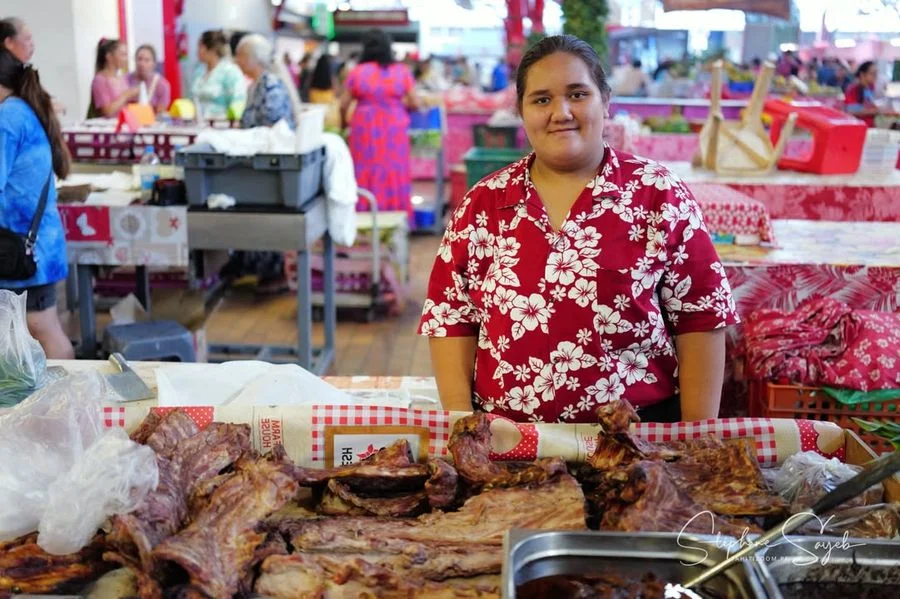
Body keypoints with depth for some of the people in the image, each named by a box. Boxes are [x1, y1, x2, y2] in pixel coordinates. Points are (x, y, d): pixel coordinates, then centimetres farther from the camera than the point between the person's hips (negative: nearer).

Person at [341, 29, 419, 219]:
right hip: (394, 130, 0)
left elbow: (343, 105, 1)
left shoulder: (357, 72, -5)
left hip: (365, 130, 0)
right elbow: (415, 103, 0)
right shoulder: (402, 71, -3)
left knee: (367, 174, 7)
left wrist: (343, 122, 21)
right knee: (394, 172, 9)